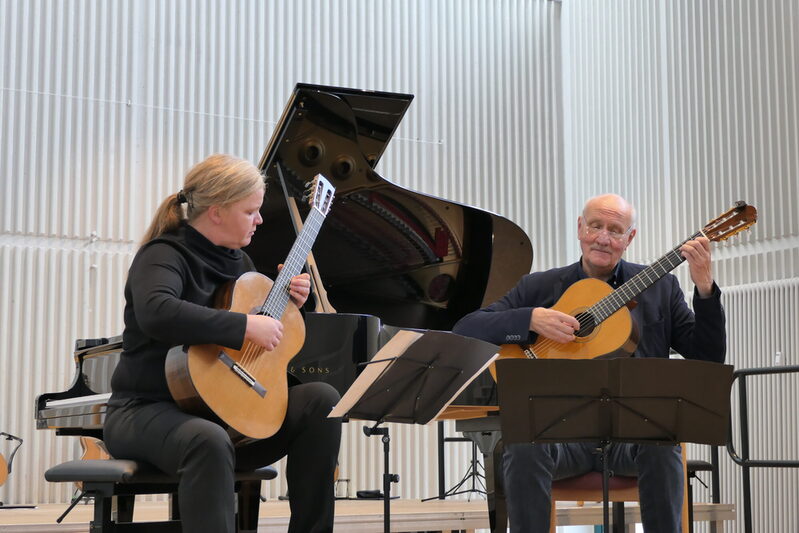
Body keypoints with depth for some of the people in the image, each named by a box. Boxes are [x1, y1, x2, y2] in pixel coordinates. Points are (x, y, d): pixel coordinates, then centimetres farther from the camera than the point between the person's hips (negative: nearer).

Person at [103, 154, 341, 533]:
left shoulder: (237, 260, 14)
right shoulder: (164, 255, -10)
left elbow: (268, 339, 27)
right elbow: (156, 313, -35)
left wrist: (287, 302, 6)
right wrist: (245, 326, -31)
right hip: (149, 410, -7)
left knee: (322, 400, -10)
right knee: (209, 441, -40)